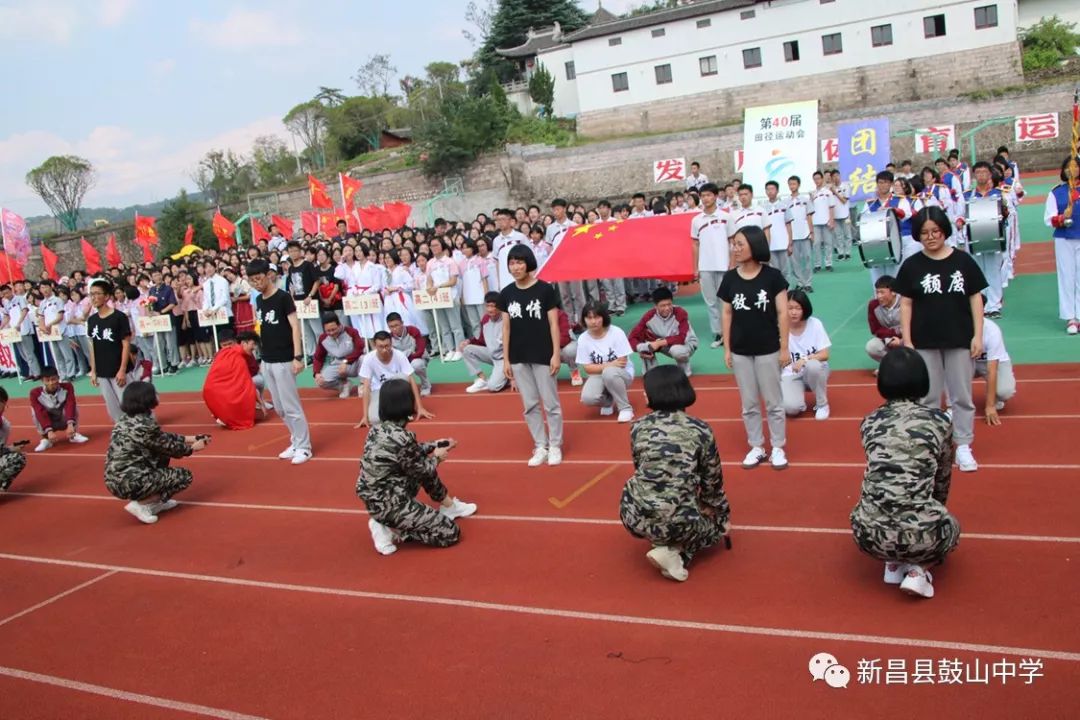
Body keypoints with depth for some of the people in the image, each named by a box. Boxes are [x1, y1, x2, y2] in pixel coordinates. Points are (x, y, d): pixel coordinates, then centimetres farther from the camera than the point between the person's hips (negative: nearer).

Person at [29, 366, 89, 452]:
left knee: (73, 403, -27)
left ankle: (73, 434, -9)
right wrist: (49, 431, -42)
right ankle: (45, 439, -15)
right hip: (48, 424, 0)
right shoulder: (35, 393, -21)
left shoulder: (67, 387, -20)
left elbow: (70, 405, -33)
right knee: (35, 410, -27)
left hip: (64, 422, 0)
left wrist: (70, 424, -48)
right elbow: (41, 413, -30)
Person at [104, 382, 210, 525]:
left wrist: (191, 438, 20)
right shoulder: (144, 425, -20)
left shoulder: (127, 420, 7)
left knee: (163, 454, 21)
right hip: (129, 483, -9)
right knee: (185, 476, 2)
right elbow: (170, 447, -6)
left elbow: (164, 438, 16)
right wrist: (192, 448, 12)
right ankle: (141, 504, -2)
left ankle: (155, 502, 19)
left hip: (115, 479, 9)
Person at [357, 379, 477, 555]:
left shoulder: (379, 429, 0)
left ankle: (448, 506, 31)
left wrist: (437, 445, 22)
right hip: (388, 504, -9)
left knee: (424, 464, 21)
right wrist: (437, 457, 10)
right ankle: (391, 531, -1)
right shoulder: (401, 437, -26)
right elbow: (422, 471, -10)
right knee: (450, 533, -1)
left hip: (376, 498, 9)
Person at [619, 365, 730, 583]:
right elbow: (712, 482, 9)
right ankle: (674, 552, 3)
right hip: (675, 522, -4)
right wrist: (725, 515, 29)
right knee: (719, 522, 28)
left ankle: (664, 542, 13)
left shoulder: (638, 427, 4)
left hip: (634, 516, 5)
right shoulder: (701, 430, -1)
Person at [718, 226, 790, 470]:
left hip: (767, 349, -3)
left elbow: (782, 313, -6)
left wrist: (784, 348, -7)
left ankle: (778, 448, 20)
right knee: (749, 404, 11)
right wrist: (727, 349, 4)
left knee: (773, 402, 7)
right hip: (740, 351, 3)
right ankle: (756, 447, 24)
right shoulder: (729, 279, -1)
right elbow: (727, 315, 5)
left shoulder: (772, 276, -9)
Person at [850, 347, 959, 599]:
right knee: (951, 527, 34)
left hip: (869, 534, 3)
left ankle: (893, 564, 19)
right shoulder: (940, 421, 4)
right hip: (920, 534, -2)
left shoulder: (869, 422, 10)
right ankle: (918, 570, 7)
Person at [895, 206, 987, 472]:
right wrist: (906, 340, -4)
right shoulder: (912, 265, -2)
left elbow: (975, 298, 1)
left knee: (962, 395, 8)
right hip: (924, 342, 0)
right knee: (928, 396, 9)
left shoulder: (962, 261, -2)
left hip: (960, 340, 0)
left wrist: (978, 335, -3)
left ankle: (963, 446, 18)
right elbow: (906, 304, 0)